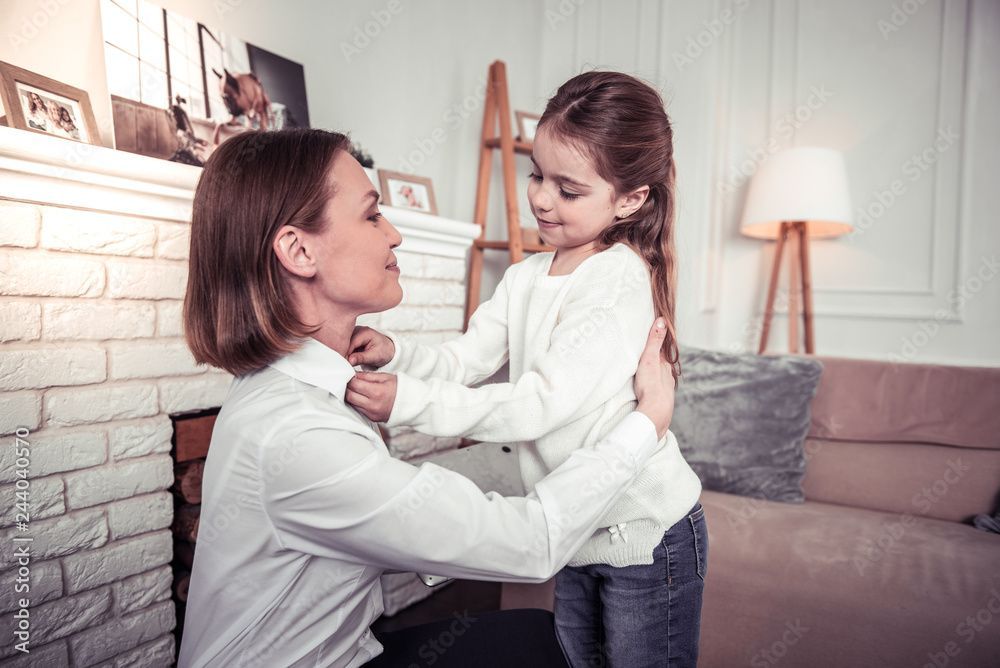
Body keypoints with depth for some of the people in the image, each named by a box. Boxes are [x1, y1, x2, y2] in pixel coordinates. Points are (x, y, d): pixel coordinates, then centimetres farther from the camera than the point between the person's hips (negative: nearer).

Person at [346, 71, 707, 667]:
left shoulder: (620, 285, -22)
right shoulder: (524, 279, 4)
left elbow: (539, 404, -29)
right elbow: (462, 361, -2)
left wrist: (410, 401, -33)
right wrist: (395, 353, -21)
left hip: (647, 534, -7)